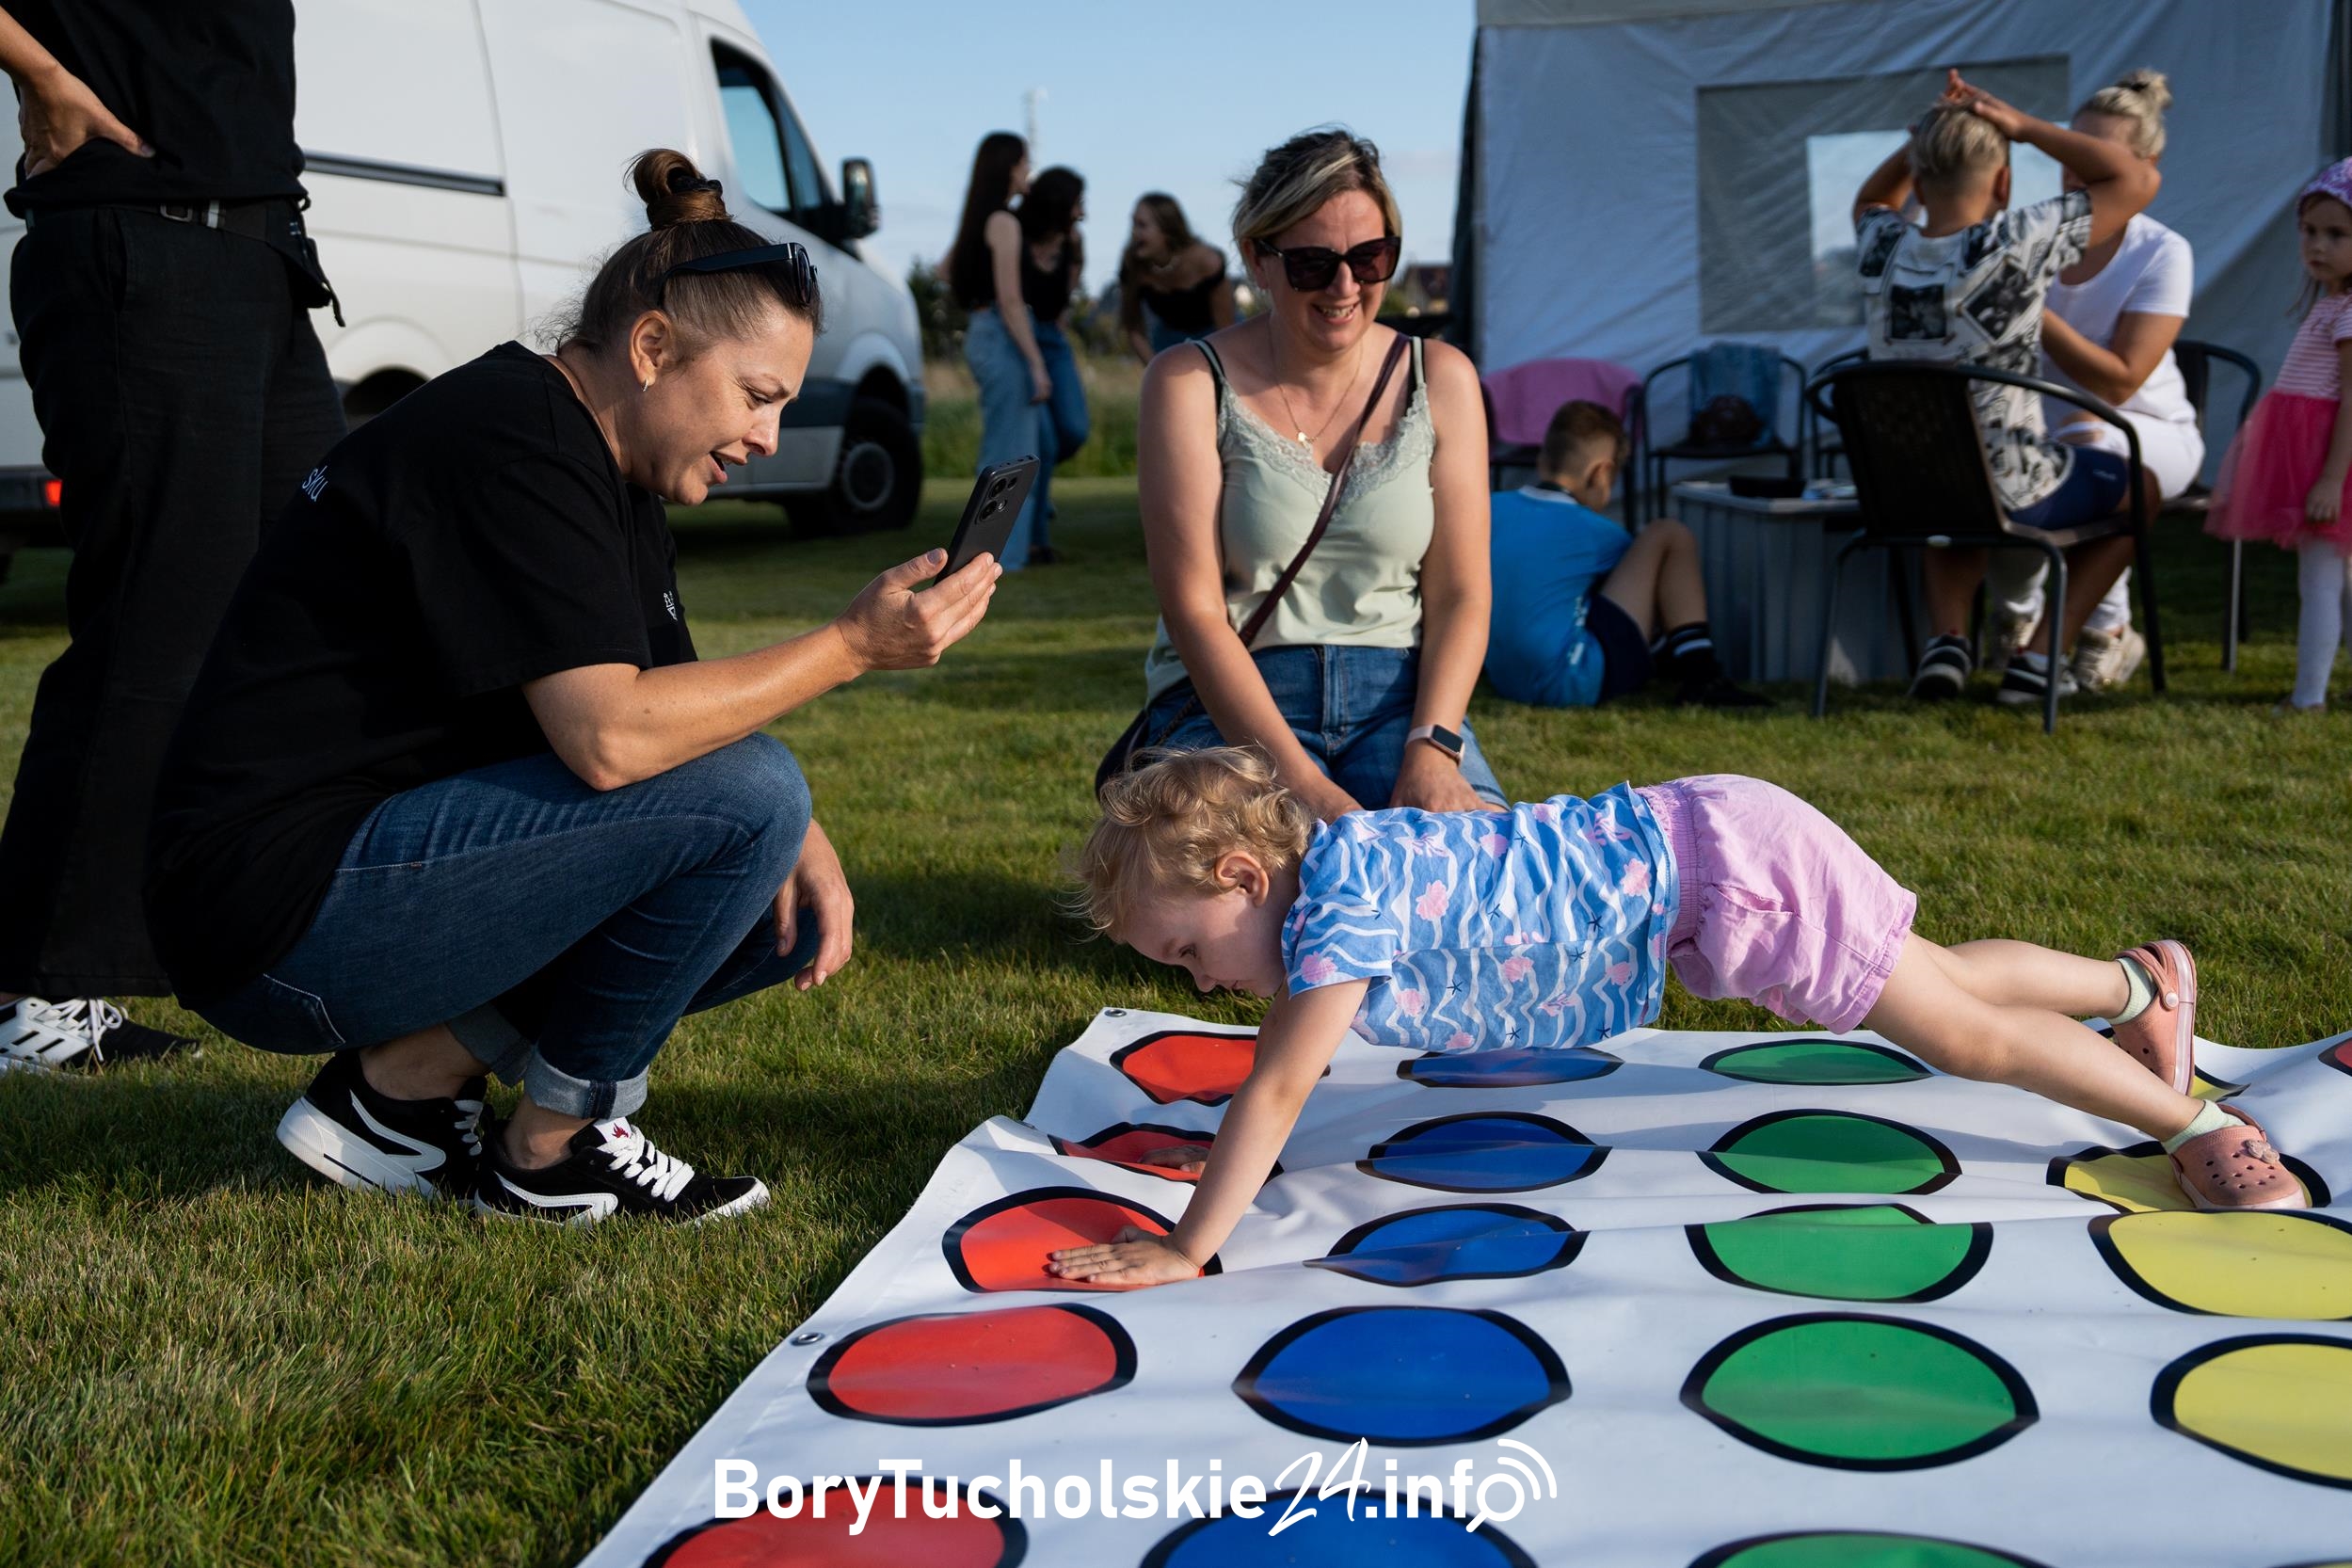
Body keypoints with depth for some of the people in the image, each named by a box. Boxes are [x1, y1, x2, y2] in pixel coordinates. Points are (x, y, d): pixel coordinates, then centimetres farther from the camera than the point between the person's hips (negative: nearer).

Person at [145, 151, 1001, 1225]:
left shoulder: (611, 476, 13)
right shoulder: (509, 443, -18)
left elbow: (672, 712, 13)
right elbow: (611, 738, -28)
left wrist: (794, 840, -5)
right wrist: (851, 645, -22)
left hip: (388, 870, 10)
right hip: (277, 906, -10)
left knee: (788, 911, 7)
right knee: (745, 794, -22)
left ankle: (408, 1075, 6)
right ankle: (547, 1152, -4)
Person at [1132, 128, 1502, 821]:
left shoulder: (1441, 380, 9)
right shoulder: (1190, 382, 0)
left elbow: (1459, 594, 5)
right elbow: (1192, 608, -8)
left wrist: (1431, 748, -14)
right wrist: (1300, 781, -20)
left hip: (1399, 695, 3)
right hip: (1230, 702, -3)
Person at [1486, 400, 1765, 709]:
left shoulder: (1493, 508, 6)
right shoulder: (1593, 532, -7)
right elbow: (1646, 558, 12)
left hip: (1505, 680, 7)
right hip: (1572, 684, -7)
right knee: (1669, 536, 1)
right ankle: (1701, 679, 1)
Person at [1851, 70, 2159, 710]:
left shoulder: (1879, 251, -9)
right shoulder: (2017, 244, -21)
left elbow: (1871, 201, 18)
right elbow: (2138, 179, -9)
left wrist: (1929, 136, 3)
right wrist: (2021, 126, -8)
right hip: (2011, 491, -4)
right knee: (2135, 485, 25)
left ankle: (1947, 639, 15)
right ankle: (2040, 655, 12)